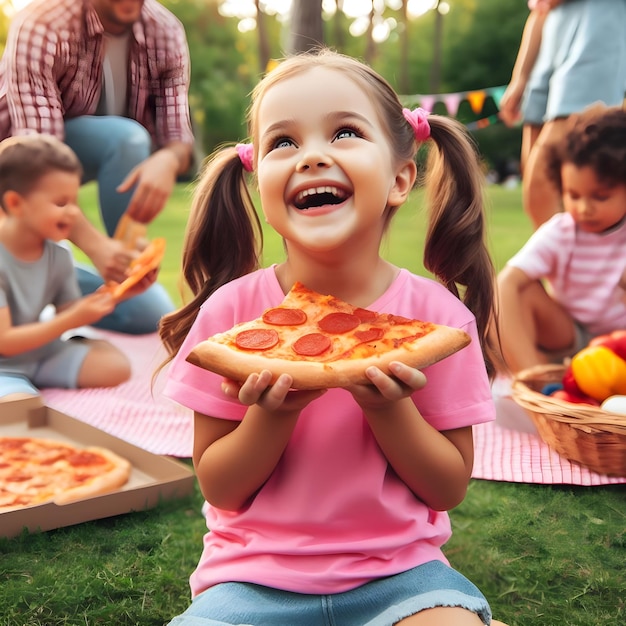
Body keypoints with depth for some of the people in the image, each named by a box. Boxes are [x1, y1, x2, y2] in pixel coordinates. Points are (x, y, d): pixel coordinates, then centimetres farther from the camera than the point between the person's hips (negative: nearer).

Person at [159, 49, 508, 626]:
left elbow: (449, 489, -2)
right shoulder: (230, 311, -9)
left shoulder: (437, 316, -9)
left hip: (397, 572, 0)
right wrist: (272, 416, -22)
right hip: (254, 576, 1)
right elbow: (219, 490, -3)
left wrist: (390, 410, -20)